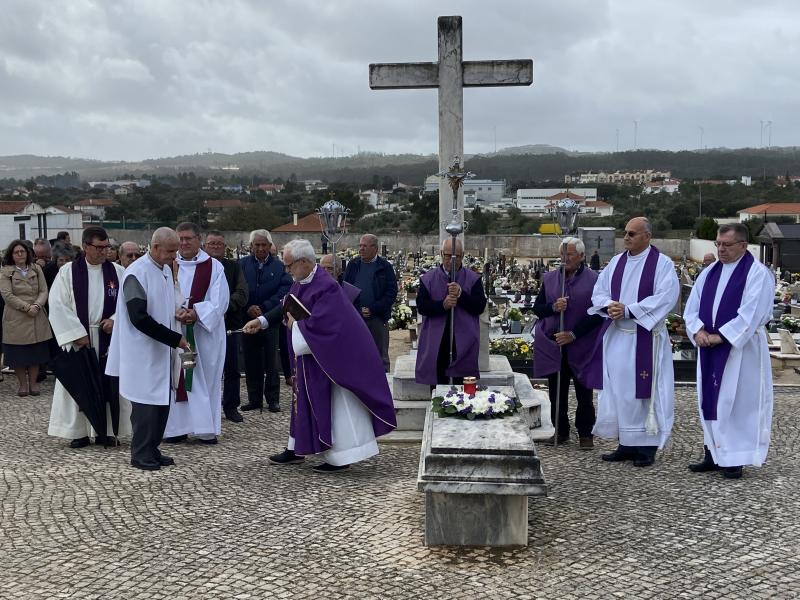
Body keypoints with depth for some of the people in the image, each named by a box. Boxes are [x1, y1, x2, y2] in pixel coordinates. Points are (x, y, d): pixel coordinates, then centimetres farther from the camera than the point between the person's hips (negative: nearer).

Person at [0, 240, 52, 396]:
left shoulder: (36, 269, 7)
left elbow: (44, 291, 3)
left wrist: (37, 305, -15)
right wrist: (26, 307, -17)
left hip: (37, 318, 2)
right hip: (15, 318, -2)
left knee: (36, 352, 6)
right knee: (18, 353, 3)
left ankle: (33, 382, 17)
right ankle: (23, 384, 16)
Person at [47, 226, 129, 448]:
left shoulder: (117, 271, 3)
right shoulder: (68, 272, -3)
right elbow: (58, 306, -7)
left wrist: (115, 320, -12)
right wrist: (77, 333, -13)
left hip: (109, 337, 2)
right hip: (78, 338, -1)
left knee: (108, 384, 5)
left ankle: (106, 431, 15)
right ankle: (79, 431, 14)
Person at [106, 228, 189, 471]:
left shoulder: (166, 270, 9)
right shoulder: (136, 273, -17)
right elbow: (139, 318, -22)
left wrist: (178, 310, 1)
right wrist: (175, 338, -20)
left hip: (162, 351, 8)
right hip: (143, 352, -8)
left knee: (162, 400, 12)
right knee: (146, 402, -1)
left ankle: (152, 449, 23)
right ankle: (141, 454, 12)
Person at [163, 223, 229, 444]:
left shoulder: (214, 266, 1)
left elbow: (219, 301, -6)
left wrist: (196, 313, -19)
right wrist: (176, 313, -19)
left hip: (205, 332, -1)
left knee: (205, 379, 2)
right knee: (177, 378, 2)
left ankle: (206, 429, 8)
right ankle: (178, 427, 10)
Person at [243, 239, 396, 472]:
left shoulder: (325, 286, -25)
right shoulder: (300, 282, 2)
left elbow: (317, 325, -29)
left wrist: (295, 324, -13)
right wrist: (262, 321, 9)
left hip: (329, 356, -9)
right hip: (310, 356, 10)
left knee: (334, 405, 0)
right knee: (306, 400, 18)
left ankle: (340, 457, 9)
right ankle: (297, 449, 31)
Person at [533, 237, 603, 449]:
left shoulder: (593, 280, -5)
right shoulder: (549, 278, 7)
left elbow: (597, 314, -8)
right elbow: (537, 308, 8)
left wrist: (574, 334, -14)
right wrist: (553, 307, -14)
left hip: (582, 347, -3)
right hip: (553, 345, 4)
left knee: (584, 393, 4)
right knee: (557, 392, 10)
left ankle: (585, 434, 17)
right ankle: (561, 431, 22)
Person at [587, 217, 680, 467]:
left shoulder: (662, 264, -5)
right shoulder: (616, 262, 12)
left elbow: (665, 298, -15)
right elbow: (599, 291, 12)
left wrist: (627, 310, -20)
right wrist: (609, 305, -11)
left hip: (645, 337, -6)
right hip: (616, 336, 6)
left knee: (644, 390, -2)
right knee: (618, 390, 7)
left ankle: (647, 446, 8)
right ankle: (626, 444, 17)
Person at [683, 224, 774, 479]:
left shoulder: (758, 274, -8)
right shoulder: (709, 273, 11)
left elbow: (751, 314, -16)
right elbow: (692, 307, 10)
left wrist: (720, 336, -17)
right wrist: (698, 331, -8)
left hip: (741, 350, -6)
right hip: (710, 349, 6)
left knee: (736, 401, -2)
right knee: (710, 400, 9)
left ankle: (735, 459, 6)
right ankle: (713, 454, 18)